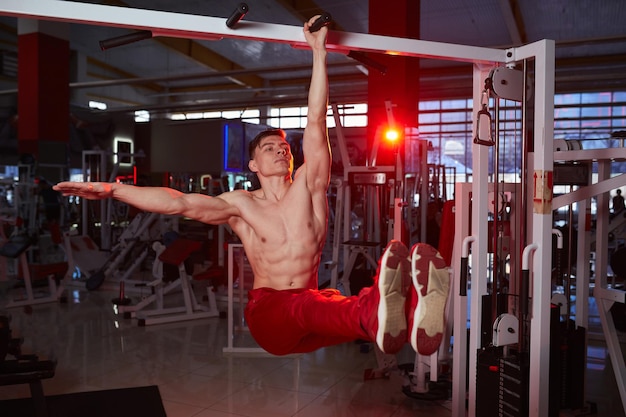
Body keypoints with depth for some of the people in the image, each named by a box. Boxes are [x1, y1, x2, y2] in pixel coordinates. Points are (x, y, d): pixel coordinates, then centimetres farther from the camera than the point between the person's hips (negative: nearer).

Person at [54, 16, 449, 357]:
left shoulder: (308, 187, 7)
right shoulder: (241, 204, 5)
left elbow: (316, 122, 1)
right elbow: (179, 202, -5)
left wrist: (319, 52, -2)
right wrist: (110, 189, -14)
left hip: (310, 318, 2)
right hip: (268, 312, -2)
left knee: (338, 305, -34)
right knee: (305, 304, -37)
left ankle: (410, 309, -66)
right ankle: (377, 313, -68)